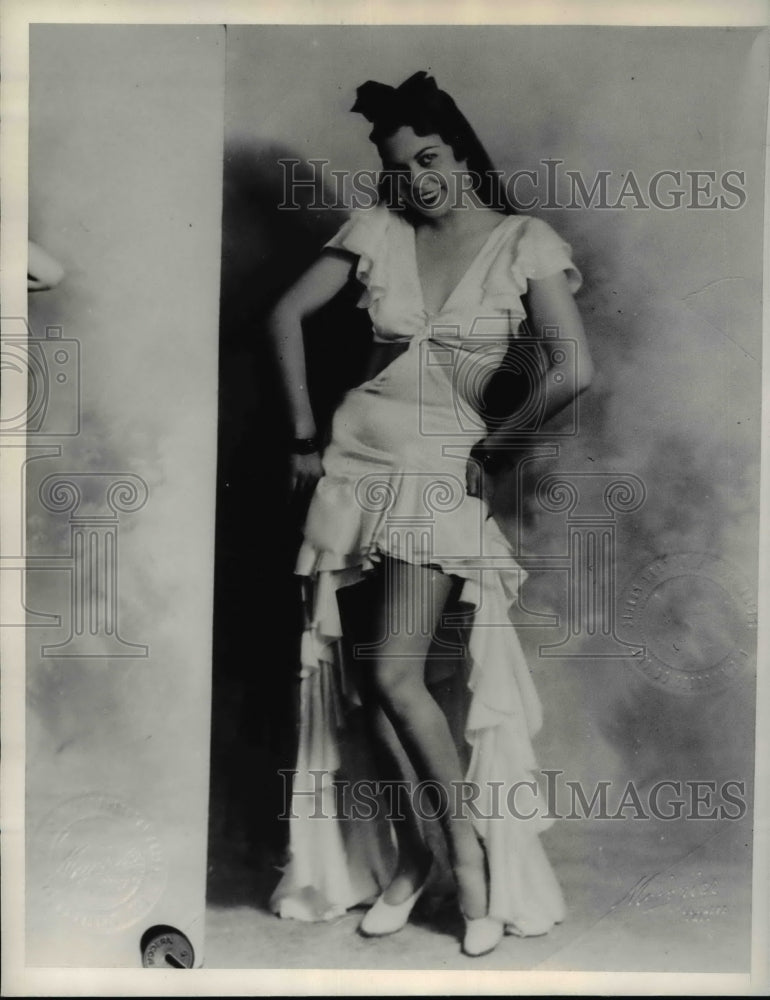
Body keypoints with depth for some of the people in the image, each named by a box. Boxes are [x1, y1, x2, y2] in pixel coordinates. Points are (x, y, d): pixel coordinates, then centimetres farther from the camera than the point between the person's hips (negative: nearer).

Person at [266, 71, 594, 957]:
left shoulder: (525, 242, -3)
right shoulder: (377, 229, 6)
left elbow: (573, 370, -11)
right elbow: (286, 315, 10)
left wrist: (494, 443, -2)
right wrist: (306, 434, 6)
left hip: (443, 470, -4)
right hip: (355, 459, 4)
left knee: (395, 675, -13)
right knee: (352, 673, 5)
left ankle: (469, 856, 8)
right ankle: (398, 859, 23)